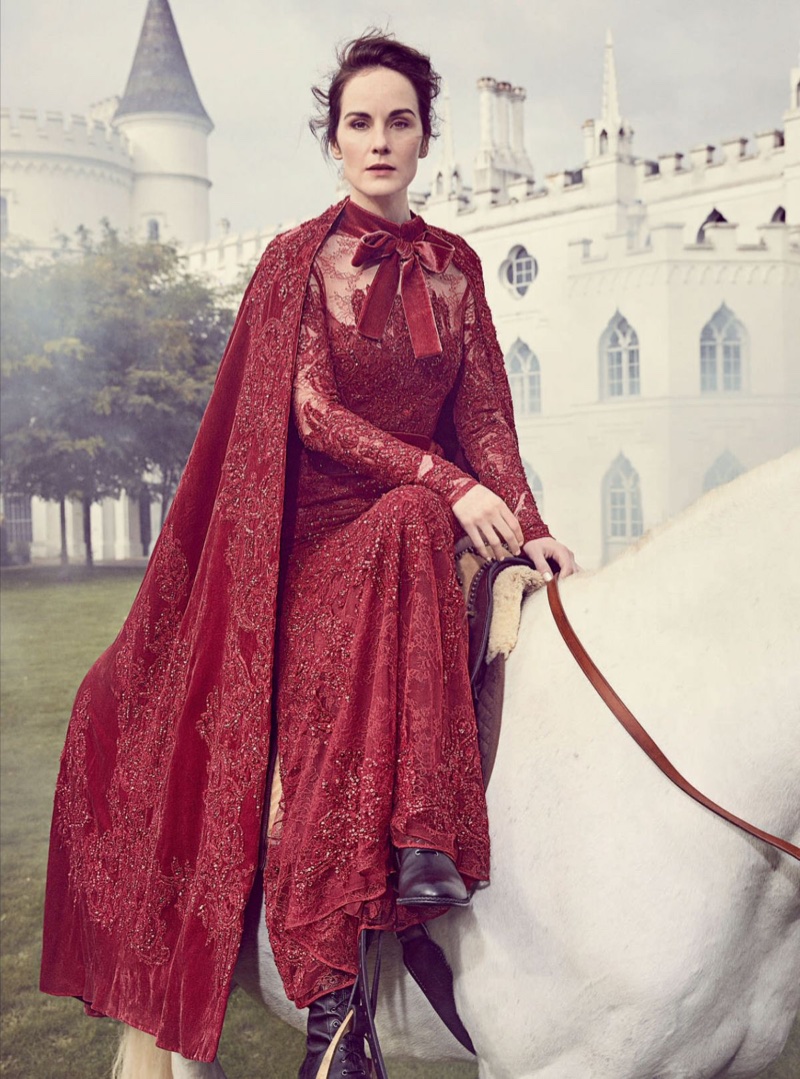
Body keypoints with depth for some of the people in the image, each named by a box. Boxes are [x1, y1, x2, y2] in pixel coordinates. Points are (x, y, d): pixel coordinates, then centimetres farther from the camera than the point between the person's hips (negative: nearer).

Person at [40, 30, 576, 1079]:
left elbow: (484, 414, 10)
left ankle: (419, 854, -32)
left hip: (436, 518, 3)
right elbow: (313, 410, -8)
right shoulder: (301, 259, 3)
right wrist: (441, 479, -18)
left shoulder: (454, 266, 15)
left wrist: (525, 518, -6)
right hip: (321, 527, -3)